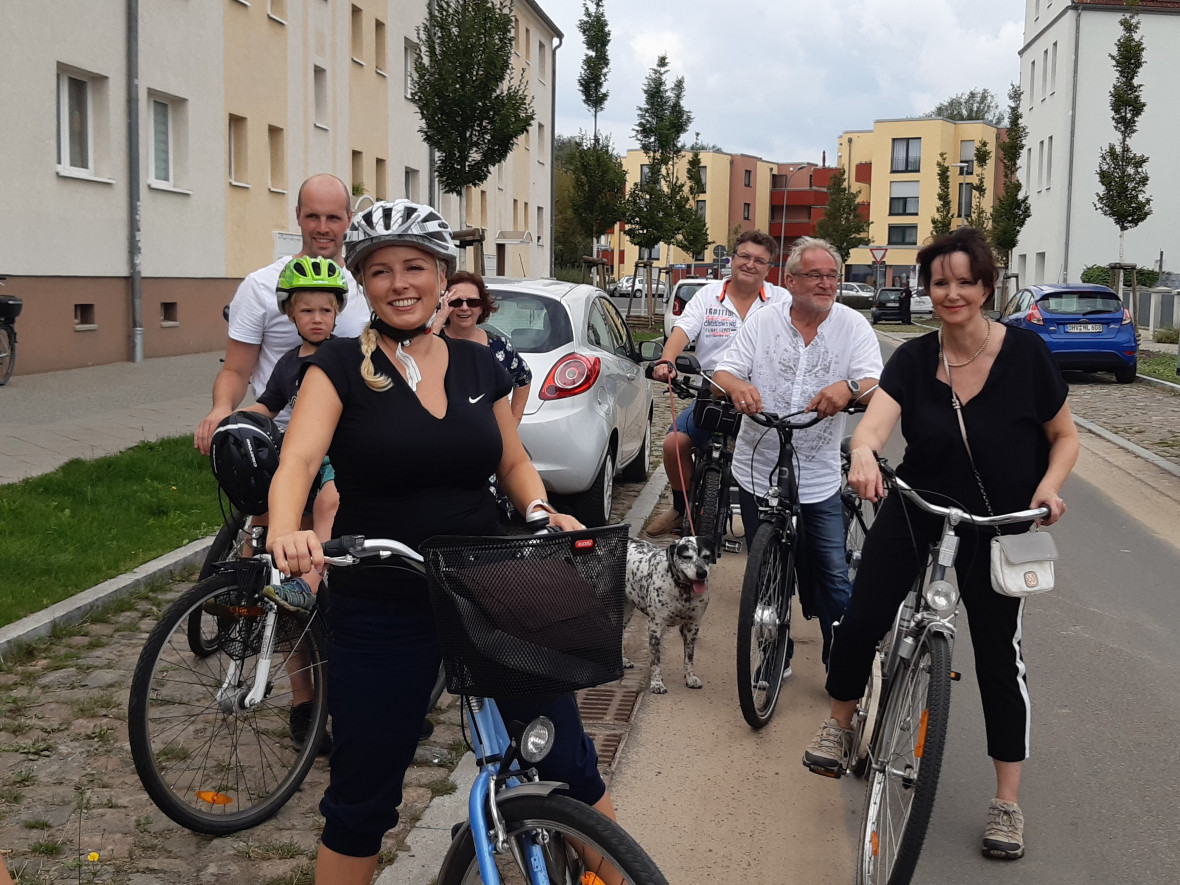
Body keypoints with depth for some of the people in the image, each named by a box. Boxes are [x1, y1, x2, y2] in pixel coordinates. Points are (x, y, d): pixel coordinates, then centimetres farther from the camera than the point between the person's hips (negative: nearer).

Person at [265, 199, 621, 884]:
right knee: (362, 802, 7)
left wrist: (542, 510, -5)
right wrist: (287, 531, -40)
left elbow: (515, 462, 16)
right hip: (381, 609, -2)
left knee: (569, 763, 2)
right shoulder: (341, 366, -5)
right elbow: (298, 461, -19)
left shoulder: (478, 364, 6)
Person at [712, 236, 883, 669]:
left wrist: (850, 387, -37)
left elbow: (877, 389, -13)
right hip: (759, 473, 2)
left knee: (833, 577, -4)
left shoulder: (854, 326, -2)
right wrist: (736, 386, -29)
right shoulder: (762, 322, 1)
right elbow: (722, 372, -4)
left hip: (819, 479, -1)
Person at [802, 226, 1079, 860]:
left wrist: (1048, 487, -22)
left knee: (998, 653, 1)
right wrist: (863, 453, -49)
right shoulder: (913, 359, -8)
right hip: (916, 509, 2)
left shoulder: (1024, 352, -12)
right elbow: (874, 421, -26)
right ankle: (840, 720, 28)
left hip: (998, 524, -1)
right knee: (861, 620, -4)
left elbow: (1064, 436, -2)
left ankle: (1007, 802, 15)